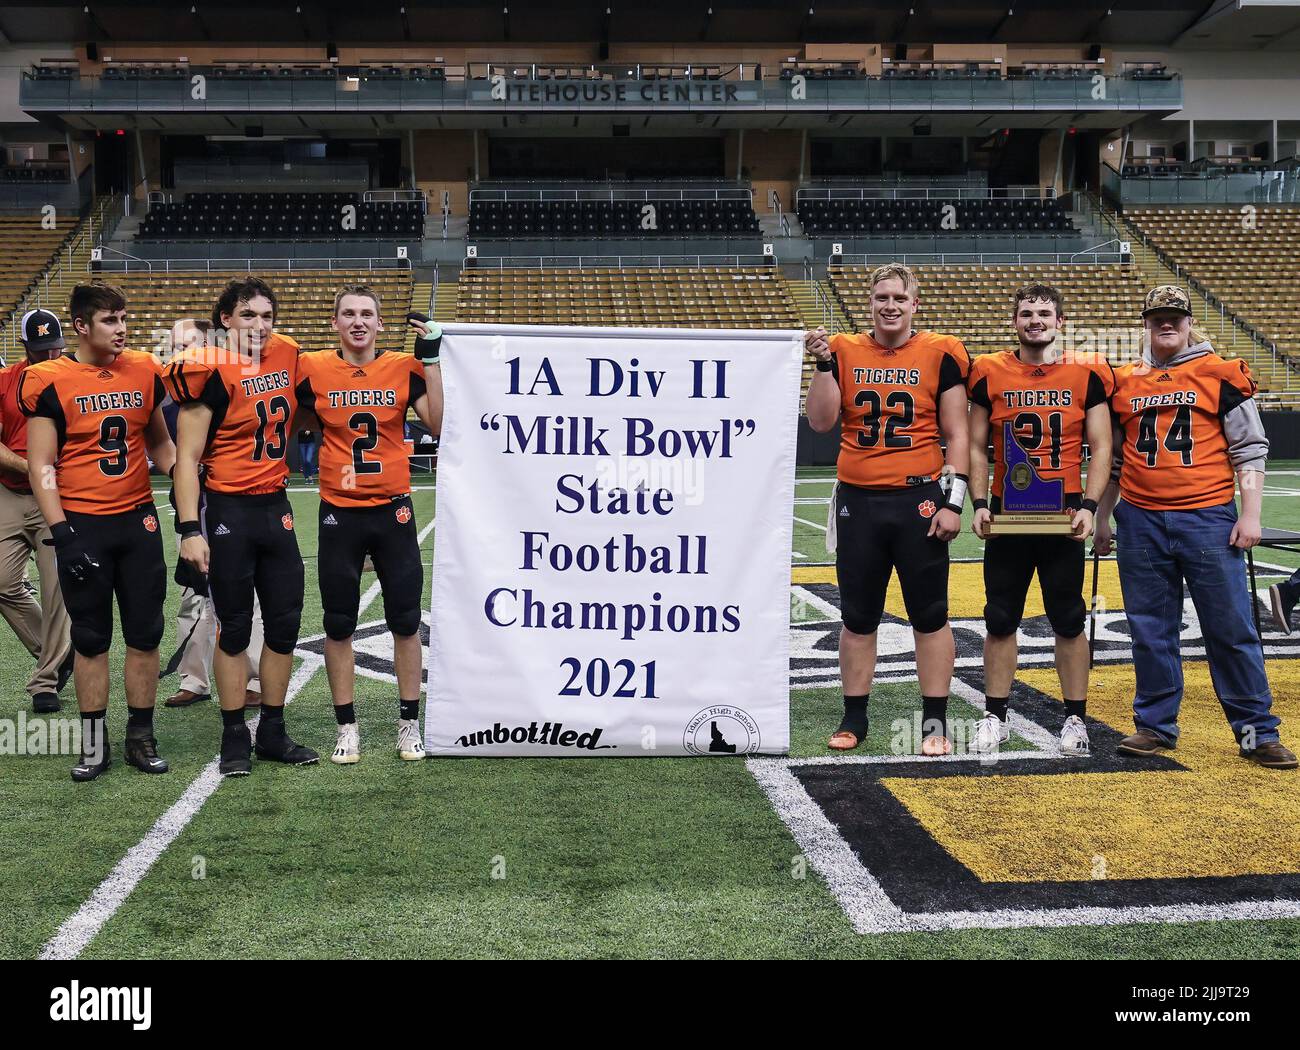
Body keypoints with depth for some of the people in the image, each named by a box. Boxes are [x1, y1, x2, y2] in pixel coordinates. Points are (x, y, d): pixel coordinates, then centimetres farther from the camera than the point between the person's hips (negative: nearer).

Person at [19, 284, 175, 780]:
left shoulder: (144, 372, 5)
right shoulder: (51, 382, -7)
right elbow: (41, 466, -6)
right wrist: (62, 534, -13)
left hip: (139, 520, 3)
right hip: (82, 525, -3)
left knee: (145, 634, 7)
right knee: (91, 639, 6)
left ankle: (141, 738, 19)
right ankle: (93, 743, 17)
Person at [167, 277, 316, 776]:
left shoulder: (286, 355, 4)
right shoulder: (212, 371, -12)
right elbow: (187, 457, -12)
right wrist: (190, 530, -17)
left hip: (275, 506, 6)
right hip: (228, 511, -5)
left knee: (285, 622, 8)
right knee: (235, 627, 3)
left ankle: (273, 731, 21)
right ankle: (235, 737, 16)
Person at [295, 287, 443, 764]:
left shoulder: (404, 368, 0)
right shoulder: (313, 369, -1)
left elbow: (438, 422, -10)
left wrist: (431, 359, -12)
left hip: (393, 510, 0)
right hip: (339, 514, 0)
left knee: (405, 621, 5)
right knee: (338, 625, 6)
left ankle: (409, 724, 17)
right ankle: (347, 728, 18)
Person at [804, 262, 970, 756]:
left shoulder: (939, 355, 0)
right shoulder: (845, 352, 5)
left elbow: (956, 435, 0)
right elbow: (821, 422, -2)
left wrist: (954, 502, -7)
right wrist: (823, 364, -11)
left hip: (918, 500, -2)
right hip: (858, 502, 2)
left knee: (930, 616, 3)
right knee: (857, 616, 10)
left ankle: (935, 721, 13)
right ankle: (854, 717, 22)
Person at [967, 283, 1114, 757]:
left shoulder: (1086, 373, 1)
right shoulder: (990, 373, 3)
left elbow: (1100, 447, 2)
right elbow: (977, 448, 6)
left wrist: (1088, 505, -9)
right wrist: (979, 504, -5)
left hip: (1063, 516, -1)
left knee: (1068, 620, 7)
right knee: (1000, 618, 6)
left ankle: (1075, 718, 18)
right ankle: (995, 717, 18)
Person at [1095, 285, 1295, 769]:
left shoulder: (1220, 375, 2)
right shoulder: (1123, 383, 11)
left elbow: (1250, 449, 1)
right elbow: (1112, 459, 18)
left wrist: (1250, 515, -5)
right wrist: (1102, 517, 16)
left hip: (1208, 517, -3)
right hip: (1140, 521, 3)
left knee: (1231, 627, 0)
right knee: (1150, 630, 8)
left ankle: (1257, 732, 9)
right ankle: (1155, 725, 19)